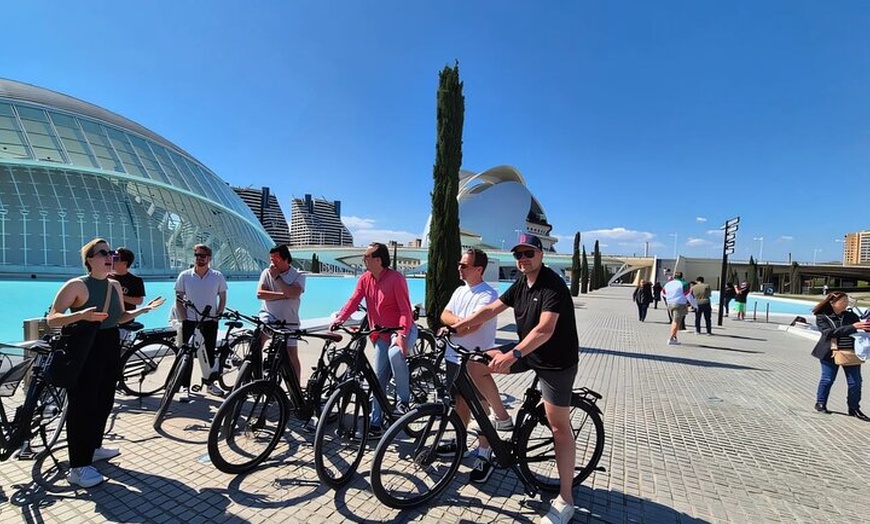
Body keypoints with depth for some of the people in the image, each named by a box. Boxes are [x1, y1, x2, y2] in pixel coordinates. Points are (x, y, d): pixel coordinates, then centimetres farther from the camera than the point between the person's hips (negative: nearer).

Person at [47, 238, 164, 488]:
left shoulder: (115, 285, 8)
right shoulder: (76, 285, -13)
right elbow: (52, 319, -17)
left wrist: (144, 309, 5)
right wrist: (81, 315, -34)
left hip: (110, 349, 7)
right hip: (85, 350, -7)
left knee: (104, 402, 16)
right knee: (82, 406, -3)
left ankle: (93, 448, 34)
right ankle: (77, 467, 7)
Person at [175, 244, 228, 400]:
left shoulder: (218, 276, -2)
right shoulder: (184, 276, -2)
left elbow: (223, 299, 6)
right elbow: (179, 300, 1)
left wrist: (218, 315, -3)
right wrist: (184, 319, -6)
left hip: (210, 321, 1)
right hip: (189, 321, -1)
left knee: (210, 353, 10)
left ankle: (211, 383, 24)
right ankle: (185, 387, 10)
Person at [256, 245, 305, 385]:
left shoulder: (298, 275, -2)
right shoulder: (267, 273, 3)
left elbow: (293, 294, -20)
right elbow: (260, 293, -10)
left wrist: (277, 277, -19)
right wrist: (283, 295, -16)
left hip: (289, 321, -1)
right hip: (269, 316, 1)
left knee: (292, 355, 1)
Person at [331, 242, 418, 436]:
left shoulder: (396, 278, -17)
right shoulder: (365, 279, 0)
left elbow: (405, 309, -22)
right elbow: (353, 301, -9)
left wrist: (402, 335, -34)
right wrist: (338, 320, -26)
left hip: (402, 330, -6)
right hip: (382, 334, 6)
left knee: (395, 354, -37)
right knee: (379, 378, 7)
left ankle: (403, 400, -16)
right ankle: (376, 423, 18)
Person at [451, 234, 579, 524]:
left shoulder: (553, 285, -21)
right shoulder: (521, 284, 3)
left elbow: (545, 329, -33)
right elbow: (491, 309, 3)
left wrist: (513, 355, -43)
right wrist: (455, 326, -4)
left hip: (556, 359, -7)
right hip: (528, 350, 7)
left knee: (559, 426, -2)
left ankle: (565, 500, 12)